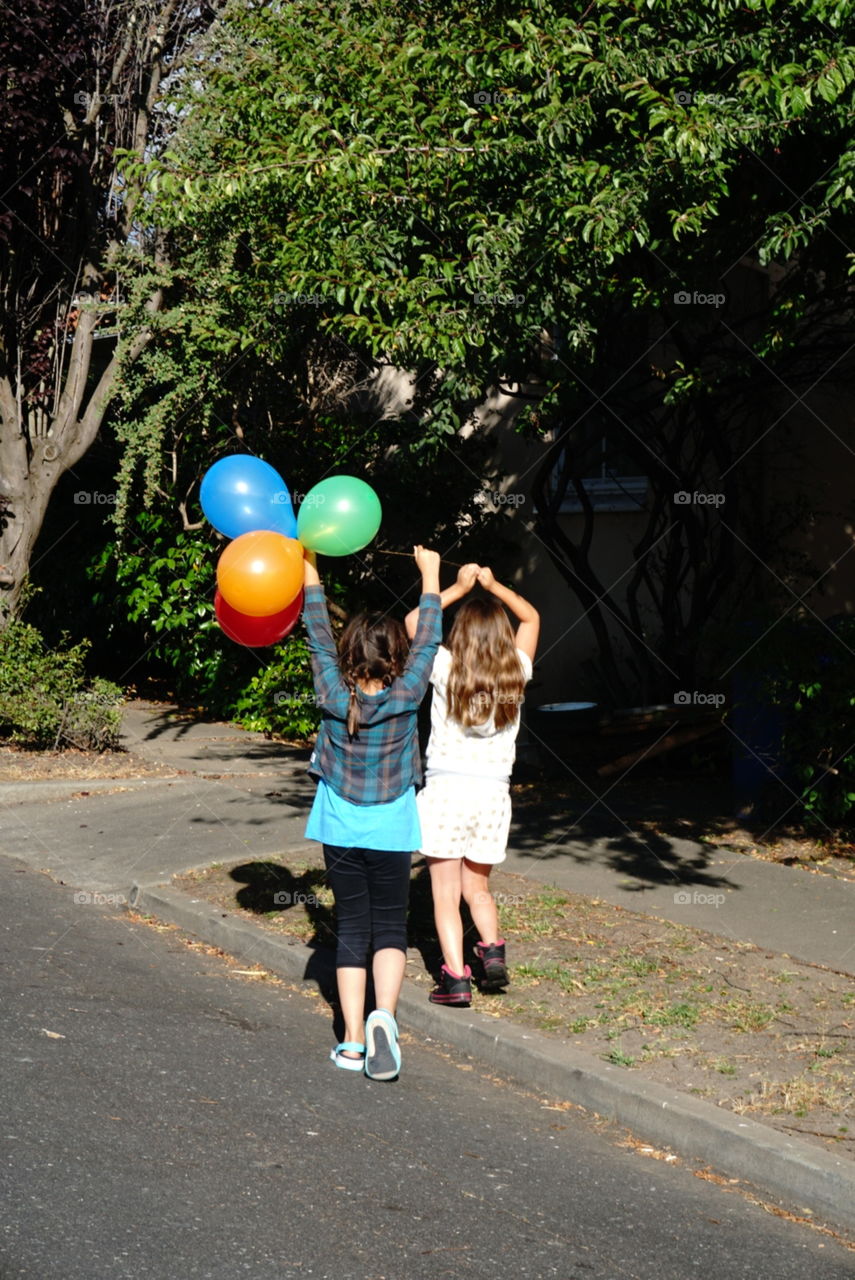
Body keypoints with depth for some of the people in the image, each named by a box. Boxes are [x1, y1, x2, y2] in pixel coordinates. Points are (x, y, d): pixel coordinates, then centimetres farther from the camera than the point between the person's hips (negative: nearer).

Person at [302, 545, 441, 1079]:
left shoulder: (333, 695, -12)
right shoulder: (404, 698, -15)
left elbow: (319, 636, 0)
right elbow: (428, 641, -4)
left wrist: (311, 572, 11)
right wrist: (430, 574, 6)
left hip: (340, 832, 2)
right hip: (391, 834, -2)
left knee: (352, 930, 9)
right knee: (390, 929, 5)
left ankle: (353, 1041, 6)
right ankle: (383, 1015, -22)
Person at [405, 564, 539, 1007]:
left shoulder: (447, 671, -7)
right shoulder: (515, 675, 0)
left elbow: (414, 620, 5)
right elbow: (531, 617, 17)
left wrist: (458, 588, 8)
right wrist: (493, 586, 14)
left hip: (445, 789, -3)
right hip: (494, 793, 3)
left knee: (446, 893, 1)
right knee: (477, 888, 19)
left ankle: (456, 976, -8)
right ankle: (492, 948, -4)